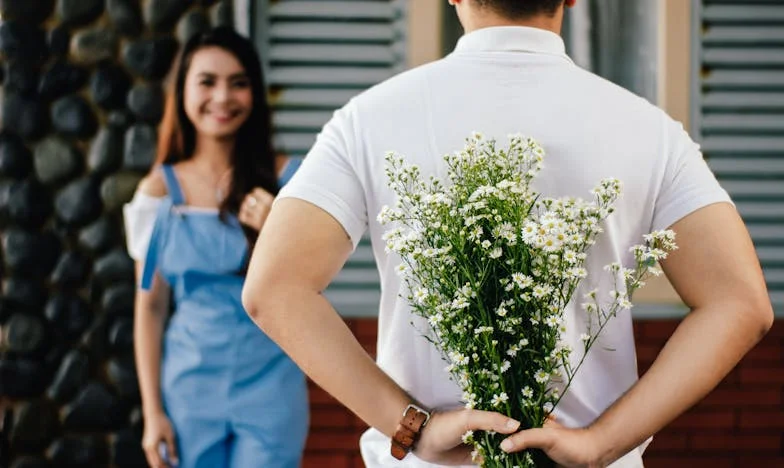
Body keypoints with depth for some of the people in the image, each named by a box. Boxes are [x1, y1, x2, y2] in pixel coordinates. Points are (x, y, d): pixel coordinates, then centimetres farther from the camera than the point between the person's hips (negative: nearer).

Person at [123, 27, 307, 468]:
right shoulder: (160, 190, -1)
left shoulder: (284, 179, -1)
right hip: (190, 387, 1)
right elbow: (150, 307, 2)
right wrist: (152, 411, -1)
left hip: (269, 386, 0)